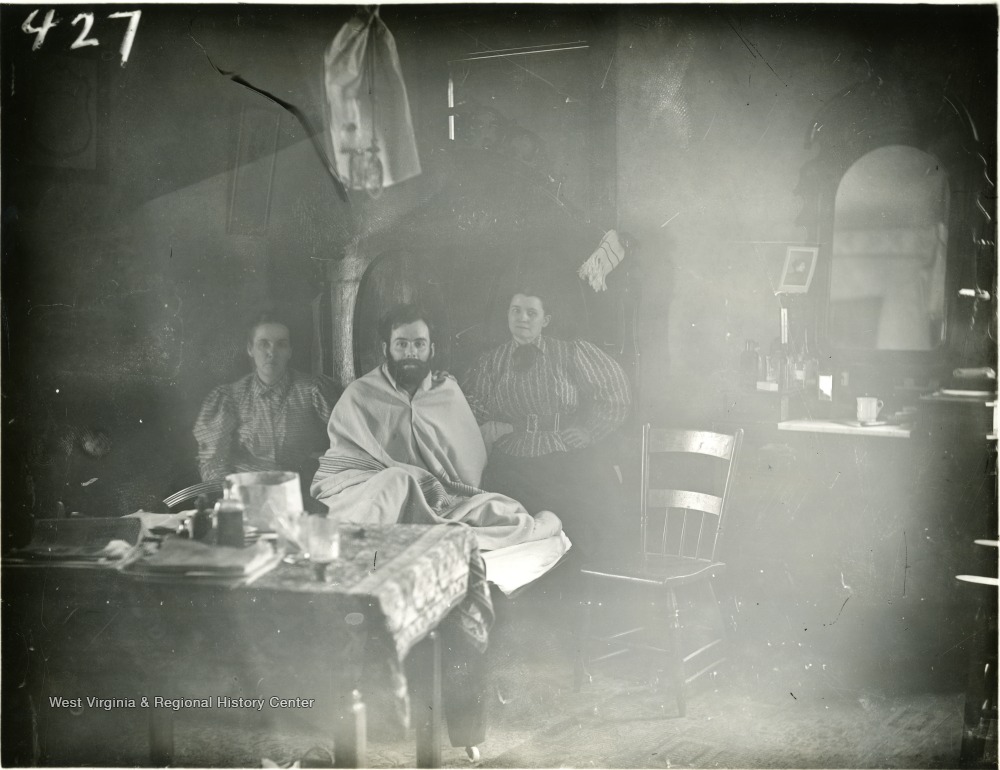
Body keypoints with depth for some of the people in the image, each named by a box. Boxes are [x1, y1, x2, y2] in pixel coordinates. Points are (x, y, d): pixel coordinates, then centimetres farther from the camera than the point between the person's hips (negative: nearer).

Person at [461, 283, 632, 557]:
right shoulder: (491, 363, 17)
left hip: (570, 459, -1)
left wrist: (589, 430, 3)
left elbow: (616, 390, 9)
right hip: (512, 462, 1)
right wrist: (485, 423, -3)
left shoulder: (570, 354, 9)